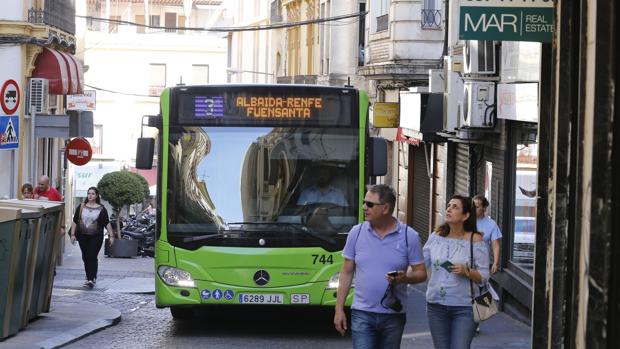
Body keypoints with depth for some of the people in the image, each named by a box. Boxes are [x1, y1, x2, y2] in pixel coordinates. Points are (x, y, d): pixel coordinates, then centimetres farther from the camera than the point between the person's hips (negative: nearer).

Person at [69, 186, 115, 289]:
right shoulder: (81, 207, 7)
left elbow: (107, 223, 3)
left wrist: (111, 235, -1)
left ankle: (91, 279, -16)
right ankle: (90, 278, 20)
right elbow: (75, 221, 8)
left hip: (96, 237, -3)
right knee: (85, 257, 7)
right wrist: (72, 234, 2)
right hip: (83, 236, 3)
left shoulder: (101, 209, 1)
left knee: (92, 257, -13)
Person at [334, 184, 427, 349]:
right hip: (362, 314, 0)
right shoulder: (357, 232, 2)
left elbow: (421, 273, 2)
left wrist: (405, 278, -21)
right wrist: (339, 309, 4)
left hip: (393, 315, 0)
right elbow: (346, 273, 7)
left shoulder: (409, 236, -2)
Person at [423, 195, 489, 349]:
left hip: (464, 307, -4)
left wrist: (467, 272, -22)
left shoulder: (475, 240, -6)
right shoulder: (436, 236, 4)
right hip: (436, 306, 4)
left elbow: (483, 277, -5)